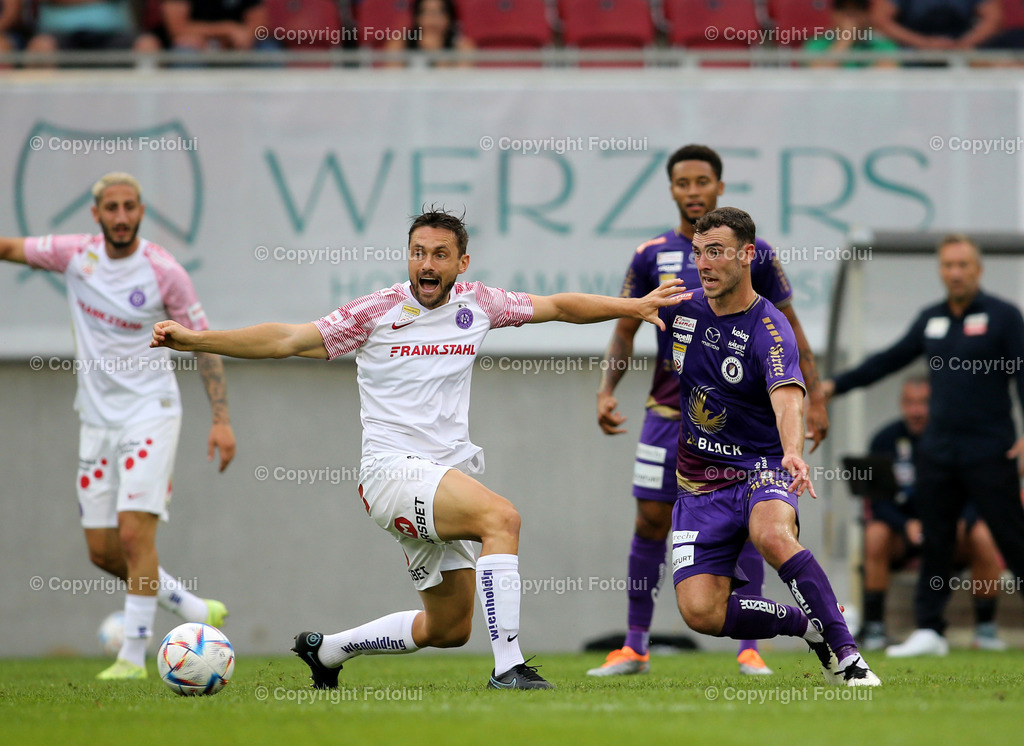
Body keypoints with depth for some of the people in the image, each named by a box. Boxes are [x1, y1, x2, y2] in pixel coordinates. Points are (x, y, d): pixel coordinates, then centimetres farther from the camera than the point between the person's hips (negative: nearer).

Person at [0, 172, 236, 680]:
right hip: (97, 419, 5)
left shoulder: (164, 272, -10)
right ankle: (192, 608, 23)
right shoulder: (76, 254, -1)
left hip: (150, 413, -5)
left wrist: (221, 418, -9)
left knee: (134, 533, -17)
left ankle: (134, 655, -10)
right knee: (102, 550, 4)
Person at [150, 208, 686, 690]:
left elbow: (558, 306, 18)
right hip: (393, 469, -7)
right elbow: (287, 340, -9)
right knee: (501, 516, -31)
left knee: (449, 628, 12)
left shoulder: (477, 304, 6)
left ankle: (325, 649, 33)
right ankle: (508, 667, -33)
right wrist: (195, 340, -17)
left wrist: (635, 306, 14)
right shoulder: (376, 312, -7)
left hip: (450, 471, 7)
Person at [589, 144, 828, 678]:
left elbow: (789, 329, 7)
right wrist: (606, 390, -7)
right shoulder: (651, 257, 3)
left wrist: (815, 398, 2)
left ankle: (749, 649, 3)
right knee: (650, 523, 0)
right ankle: (634, 648, 9)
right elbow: (625, 332, 8)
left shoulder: (754, 253, 0)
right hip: (670, 410, 1)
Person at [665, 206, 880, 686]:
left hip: (761, 469, -5)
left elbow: (787, 400, -33)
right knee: (700, 612, -16)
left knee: (772, 536, -40)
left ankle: (845, 656, -29)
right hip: (699, 484, 5)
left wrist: (793, 452, -51)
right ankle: (812, 626, 8)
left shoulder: (769, 331, -15)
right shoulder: (682, 308, 2)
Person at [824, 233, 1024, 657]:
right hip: (938, 454, 5)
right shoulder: (931, 320, 12)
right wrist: (837, 385, 18)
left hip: (989, 452, -5)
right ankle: (929, 630, 6)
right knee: (934, 542, 4)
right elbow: (891, 360, 21)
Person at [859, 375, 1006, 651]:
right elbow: (879, 501, -9)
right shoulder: (885, 440, -4)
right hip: (902, 527, 0)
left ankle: (985, 628, -18)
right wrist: (906, 525, -29)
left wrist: (961, 522, -30)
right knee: (875, 535, -33)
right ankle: (874, 627, -25)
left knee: (983, 536, -30)